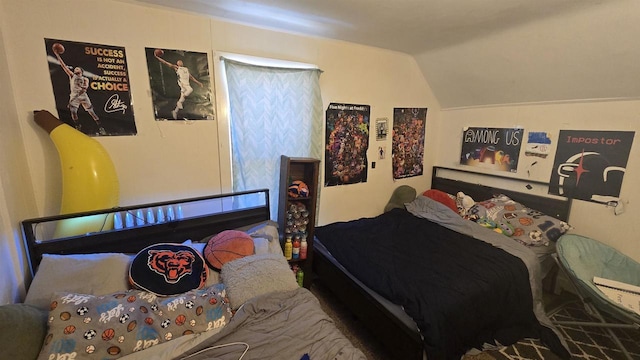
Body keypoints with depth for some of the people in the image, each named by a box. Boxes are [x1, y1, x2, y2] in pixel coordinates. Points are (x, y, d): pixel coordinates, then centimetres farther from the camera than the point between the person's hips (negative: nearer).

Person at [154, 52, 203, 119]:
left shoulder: (186, 69, 33)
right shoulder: (176, 67, 18)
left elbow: (191, 77, 35)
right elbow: (165, 62, 16)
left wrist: (198, 83, 28)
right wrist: (157, 57, 12)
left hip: (187, 83, 6)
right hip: (182, 82, -5)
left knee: (182, 98, -1)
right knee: (190, 89, -33)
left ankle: (175, 111, 5)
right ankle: (180, 102, -28)